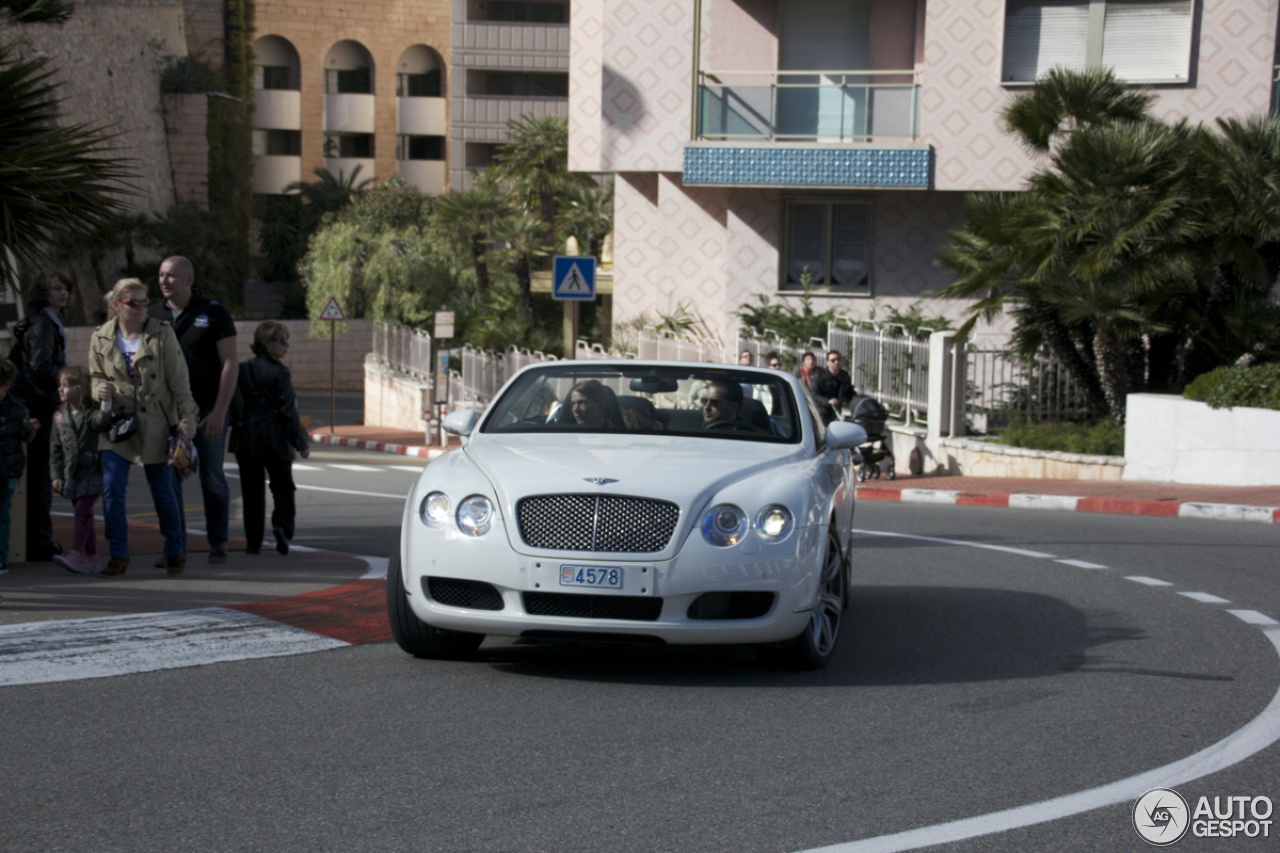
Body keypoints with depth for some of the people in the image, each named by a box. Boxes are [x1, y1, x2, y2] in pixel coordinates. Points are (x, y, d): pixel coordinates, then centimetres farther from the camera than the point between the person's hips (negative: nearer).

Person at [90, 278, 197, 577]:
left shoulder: (162, 334, -4)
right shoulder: (101, 338, 3)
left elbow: (179, 381, -2)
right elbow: (96, 375, 16)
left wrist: (186, 419, -6)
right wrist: (100, 390, -8)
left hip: (155, 426, -2)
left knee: (162, 490, 6)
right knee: (111, 487, -8)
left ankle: (175, 551, 23)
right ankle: (118, 554, 3)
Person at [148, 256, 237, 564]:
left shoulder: (214, 313, -3)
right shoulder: (153, 316, 7)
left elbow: (229, 365, -6)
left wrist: (219, 412, -13)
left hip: (207, 411, -3)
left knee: (212, 478, 3)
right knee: (169, 478, -1)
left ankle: (217, 543, 15)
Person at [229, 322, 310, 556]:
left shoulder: (242, 370, 6)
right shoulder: (279, 372, -8)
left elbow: (234, 405, 7)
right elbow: (288, 410, -9)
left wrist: (237, 431, 18)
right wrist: (301, 442, -4)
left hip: (247, 440, 4)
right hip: (276, 440, -4)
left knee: (252, 492, 8)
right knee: (283, 488, 8)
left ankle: (253, 542, 6)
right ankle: (282, 524, -15)